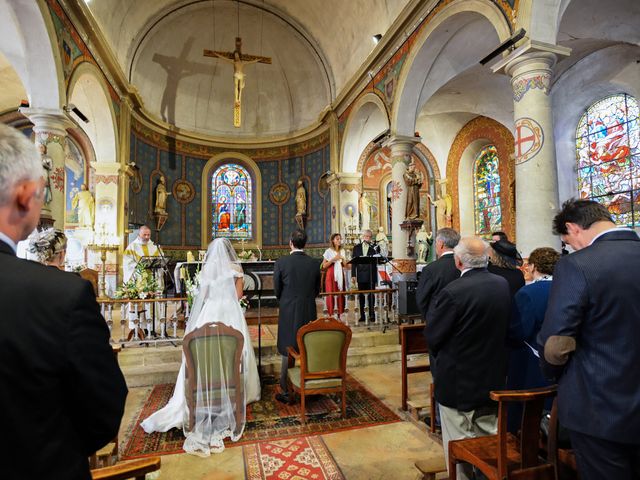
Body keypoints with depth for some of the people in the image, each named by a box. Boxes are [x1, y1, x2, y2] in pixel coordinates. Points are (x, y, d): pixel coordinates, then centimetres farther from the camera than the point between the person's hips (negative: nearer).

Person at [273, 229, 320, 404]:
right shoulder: (314, 263, -3)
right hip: (309, 313, 3)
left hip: (288, 313, -2)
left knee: (288, 353, 10)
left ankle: (285, 392, 19)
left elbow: (277, 290, -4)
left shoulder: (281, 262, -12)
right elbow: (317, 290, 5)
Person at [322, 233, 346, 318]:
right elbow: (324, 266, -6)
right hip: (331, 275, -4)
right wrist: (333, 259, -14)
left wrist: (342, 259, -3)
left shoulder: (342, 251, 13)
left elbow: (344, 265, 16)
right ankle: (331, 315, 1)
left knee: (340, 294, 1)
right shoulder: (328, 251, -3)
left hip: (340, 275, 5)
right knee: (331, 294, -6)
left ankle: (339, 314, 9)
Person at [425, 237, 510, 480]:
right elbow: (504, 328, 7)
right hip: (494, 379, 6)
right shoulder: (503, 285, -5)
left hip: (458, 382, -6)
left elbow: (432, 337, -17)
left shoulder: (453, 292, -26)